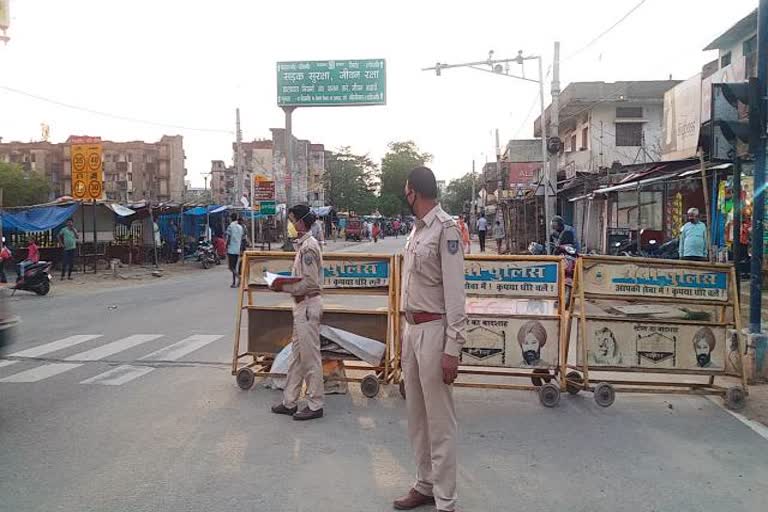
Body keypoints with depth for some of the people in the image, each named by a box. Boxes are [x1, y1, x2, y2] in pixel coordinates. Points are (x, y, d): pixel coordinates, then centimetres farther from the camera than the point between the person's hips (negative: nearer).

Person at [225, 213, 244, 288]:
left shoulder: (230, 226, -9)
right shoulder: (240, 227, 10)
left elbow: (228, 239, -11)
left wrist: (226, 248, -4)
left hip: (231, 250, -6)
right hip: (237, 250, 6)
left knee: (231, 267, -4)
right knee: (234, 267, 12)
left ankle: (238, 277, -26)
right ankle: (234, 283, 11)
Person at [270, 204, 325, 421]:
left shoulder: (309, 246, -17)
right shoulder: (304, 244, 13)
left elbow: (310, 282, -21)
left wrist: (284, 287, -15)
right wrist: (283, 283, 6)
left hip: (308, 304, -10)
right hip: (303, 304, 10)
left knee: (310, 356, -1)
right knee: (298, 354, 15)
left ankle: (315, 405, 10)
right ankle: (289, 402, 24)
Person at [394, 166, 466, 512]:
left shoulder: (446, 228, -12)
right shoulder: (416, 230, 13)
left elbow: (455, 292, -16)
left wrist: (452, 348, -18)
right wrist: (406, 330, 13)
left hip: (433, 330, -9)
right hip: (411, 329, 9)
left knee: (439, 421, -1)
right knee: (416, 415, 16)